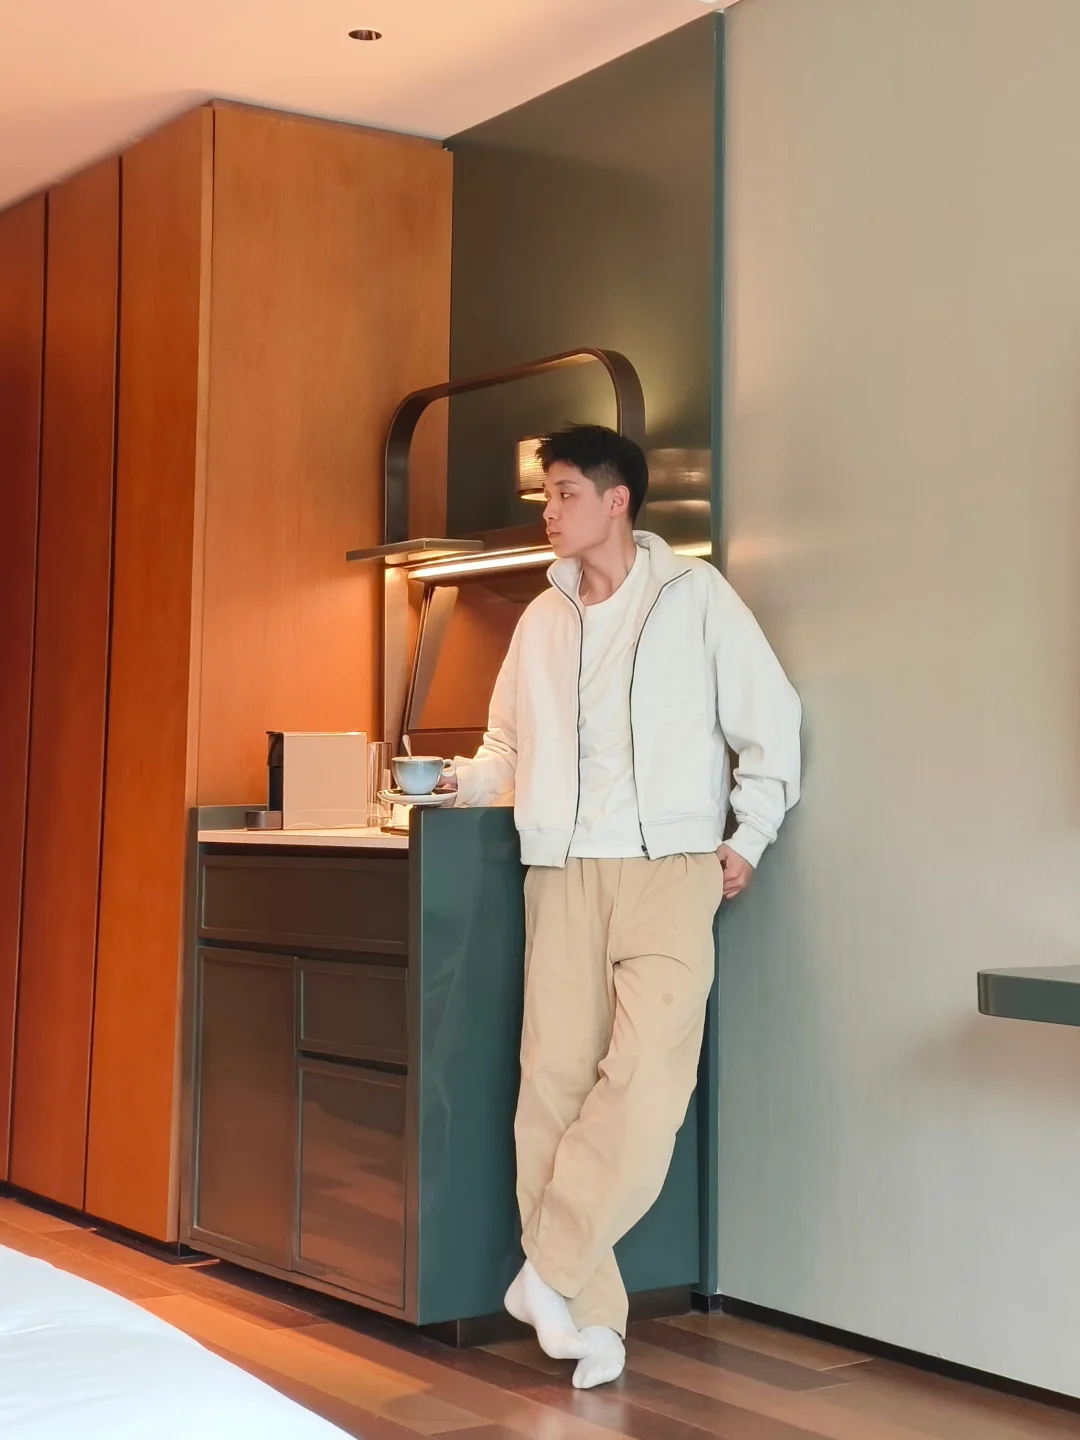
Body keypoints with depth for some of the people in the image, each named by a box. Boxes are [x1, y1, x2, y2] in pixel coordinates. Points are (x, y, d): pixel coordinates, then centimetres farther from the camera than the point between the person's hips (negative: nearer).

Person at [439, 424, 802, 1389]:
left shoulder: (695, 595, 3)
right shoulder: (542, 621, 16)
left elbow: (771, 720, 4)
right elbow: (510, 745, 23)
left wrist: (749, 839, 0)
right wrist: (462, 781, 4)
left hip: (669, 869, -4)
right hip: (563, 873, 4)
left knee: (645, 1074, -18)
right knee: (554, 1083, -3)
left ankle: (551, 1271, -6)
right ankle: (590, 1313, 5)